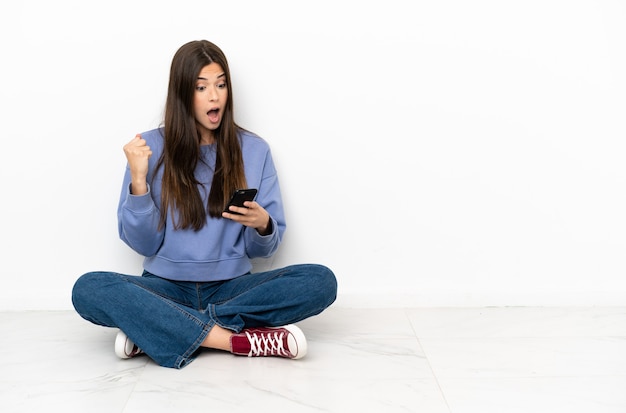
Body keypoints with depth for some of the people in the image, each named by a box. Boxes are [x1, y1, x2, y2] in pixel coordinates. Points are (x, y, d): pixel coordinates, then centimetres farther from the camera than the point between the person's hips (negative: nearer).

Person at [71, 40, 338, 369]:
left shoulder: (254, 150, 2)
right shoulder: (151, 147, 0)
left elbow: (262, 249, 4)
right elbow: (142, 243, -2)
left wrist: (262, 225, -19)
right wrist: (138, 181, -16)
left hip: (231, 287, 2)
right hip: (167, 288, -1)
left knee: (321, 281, -24)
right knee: (88, 290, -28)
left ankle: (151, 329, -24)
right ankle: (237, 340, -30)